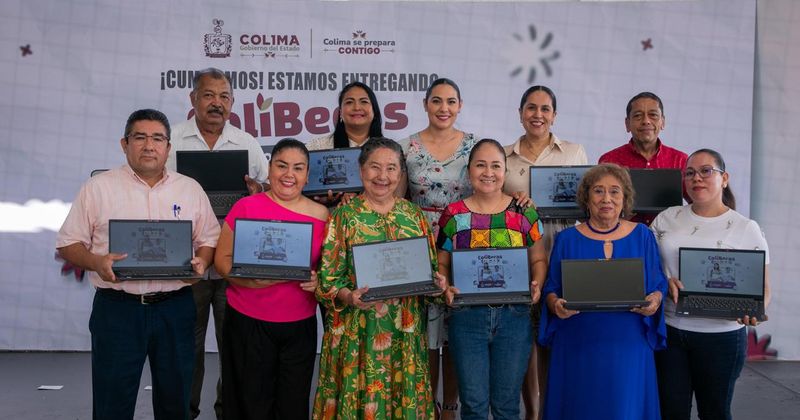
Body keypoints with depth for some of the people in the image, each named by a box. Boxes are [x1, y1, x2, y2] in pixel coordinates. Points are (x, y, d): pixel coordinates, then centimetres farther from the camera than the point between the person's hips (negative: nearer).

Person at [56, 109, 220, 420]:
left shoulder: (191, 189, 9)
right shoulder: (98, 187, 2)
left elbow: (209, 240, 13)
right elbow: (69, 244, 2)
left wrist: (201, 261, -9)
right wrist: (96, 262, -17)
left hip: (175, 308, 2)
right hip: (117, 308, -2)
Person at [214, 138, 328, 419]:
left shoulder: (320, 214, 3)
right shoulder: (246, 207, -5)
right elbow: (222, 259, -3)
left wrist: (318, 280, -8)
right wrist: (249, 278, -20)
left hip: (300, 325, 2)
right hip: (248, 322, -2)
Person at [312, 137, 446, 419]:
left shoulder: (414, 215, 7)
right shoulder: (344, 215, -3)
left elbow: (431, 268, 13)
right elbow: (328, 280, -6)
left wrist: (435, 282, -8)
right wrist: (349, 297, -24)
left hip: (406, 333, 3)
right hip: (358, 332, -3)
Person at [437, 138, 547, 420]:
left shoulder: (524, 213, 4)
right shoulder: (453, 215, 3)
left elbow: (539, 259, 9)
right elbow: (440, 264, 7)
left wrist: (536, 285, -9)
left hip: (514, 315, 1)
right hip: (467, 316, 0)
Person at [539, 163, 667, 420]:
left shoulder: (642, 236, 6)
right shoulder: (567, 240, 5)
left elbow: (659, 284, 8)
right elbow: (550, 290, 5)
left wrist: (655, 299, -13)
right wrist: (556, 304, -16)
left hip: (628, 347, 0)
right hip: (578, 347, 0)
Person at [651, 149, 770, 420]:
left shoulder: (746, 229, 0)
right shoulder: (667, 218, 7)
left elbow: (763, 288, 0)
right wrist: (665, 282, -12)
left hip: (721, 335, -2)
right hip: (669, 329, 2)